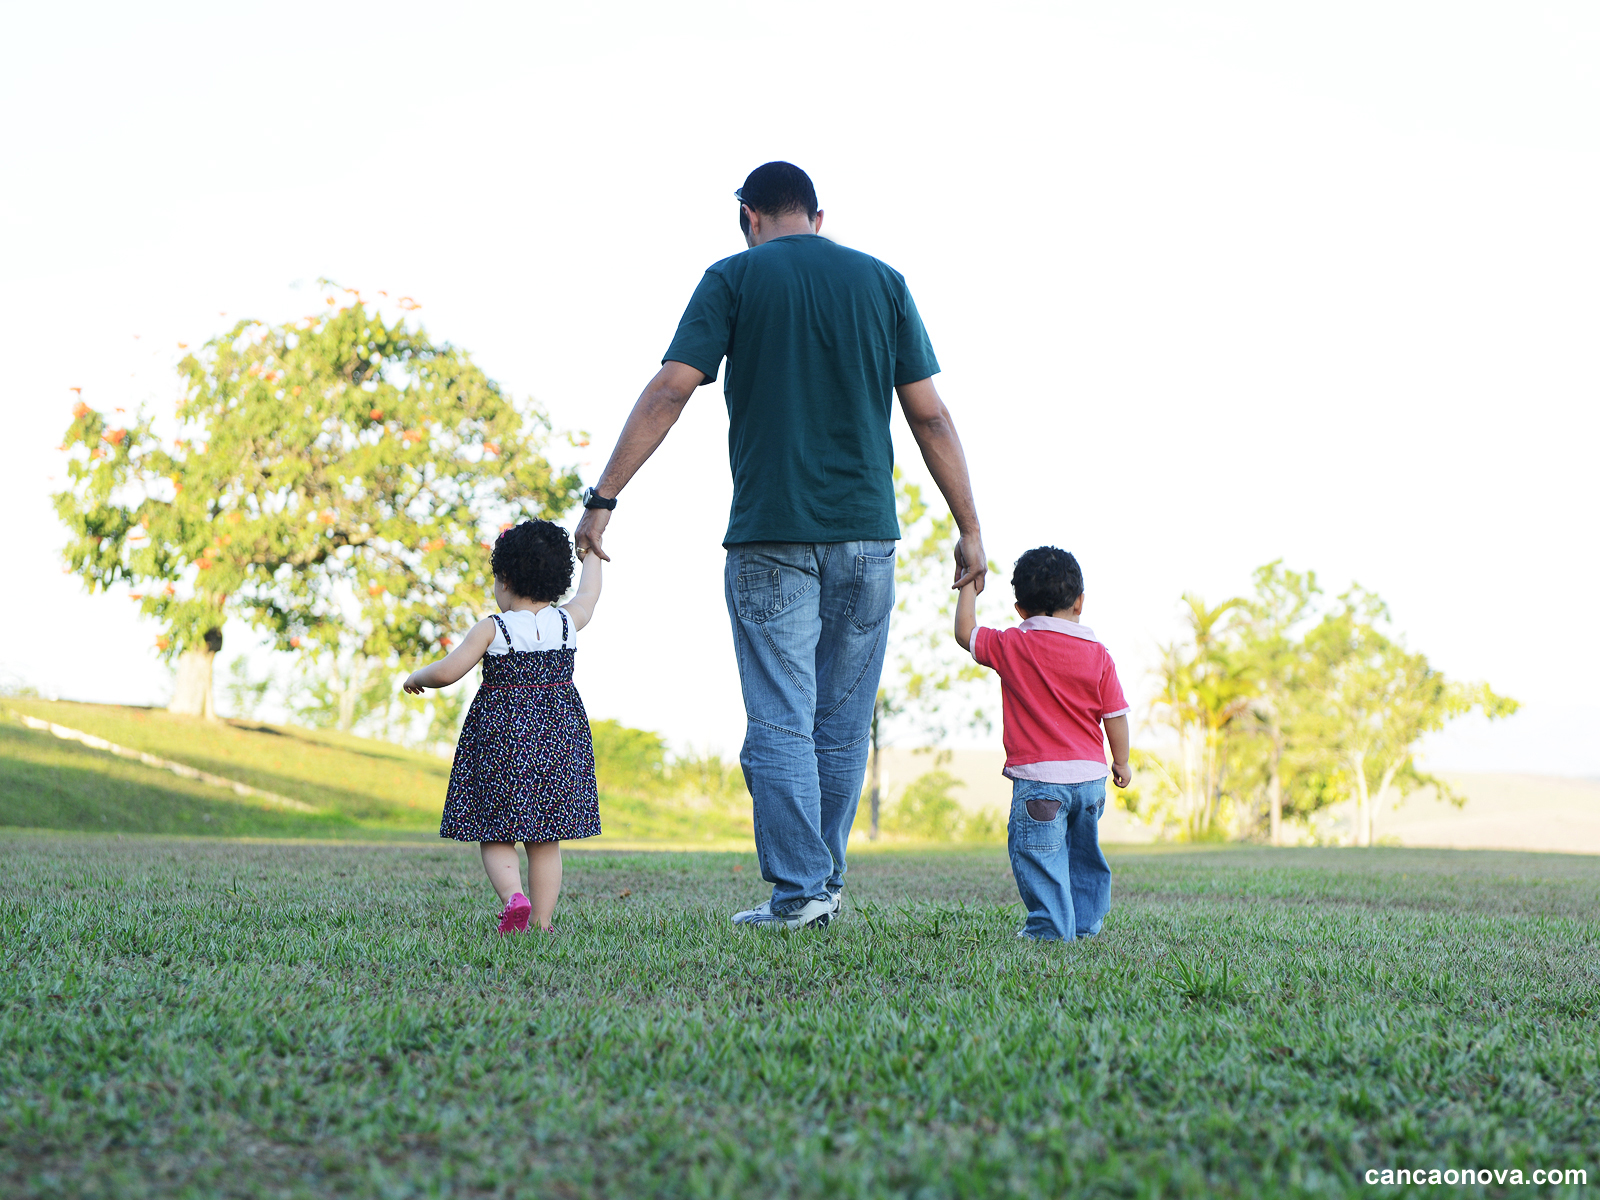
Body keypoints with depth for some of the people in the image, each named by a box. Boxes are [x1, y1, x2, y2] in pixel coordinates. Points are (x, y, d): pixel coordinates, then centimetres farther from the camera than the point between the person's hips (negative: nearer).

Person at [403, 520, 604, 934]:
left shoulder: (491, 629, -9)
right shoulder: (567, 622, 3)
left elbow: (446, 671, -13)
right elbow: (589, 592, 24)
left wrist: (417, 676, 9)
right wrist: (591, 551, 41)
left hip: (501, 737, -3)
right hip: (558, 740, 3)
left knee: (495, 836, 3)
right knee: (546, 839, 9)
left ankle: (514, 898, -21)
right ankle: (542, 920, 7)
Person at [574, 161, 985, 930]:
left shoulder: (734, 278, 1)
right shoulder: (881, 282, 8)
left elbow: (669, 391, -7)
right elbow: (929, 415, 5)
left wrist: (603, 499, -5)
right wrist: (969, 529, 8)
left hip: (769, 535, -2)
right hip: (866, 534, 3)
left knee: (781, 723, 0)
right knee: (842, 724, 12)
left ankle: (798, 890, -5)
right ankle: (826, 882, 20)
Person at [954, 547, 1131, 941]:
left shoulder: (1012, 646, -7)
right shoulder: (1098, 656, 1)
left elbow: (965, 632, 5)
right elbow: (1115, 716, 5)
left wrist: (968, 588, 19)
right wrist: (1121, 763, 18)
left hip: (1038, 777, -5)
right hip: (1091, 775, 5)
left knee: (1038, 853, 0)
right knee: (1084, 849, 20)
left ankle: (1051, 926, -2)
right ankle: (1086, 920, 26)